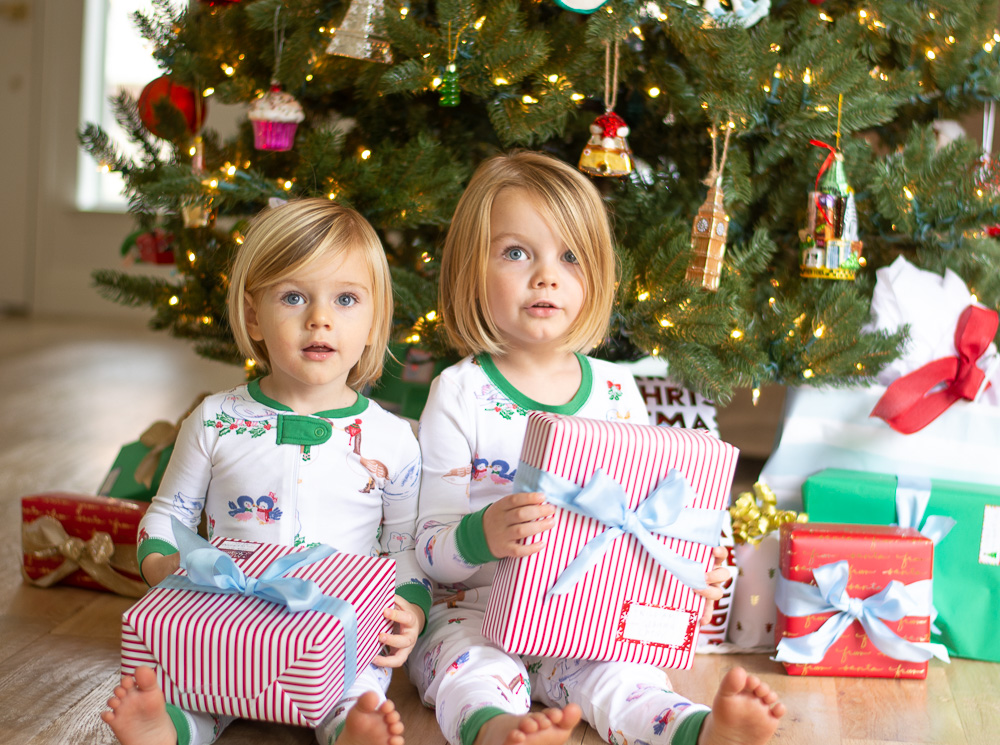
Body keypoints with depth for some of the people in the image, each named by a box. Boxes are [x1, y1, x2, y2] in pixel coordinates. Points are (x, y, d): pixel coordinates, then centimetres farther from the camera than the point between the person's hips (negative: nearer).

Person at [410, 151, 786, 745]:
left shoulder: (617, 391, 7)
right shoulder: (461, 395, -5)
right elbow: (429, 548, -9)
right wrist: (482, 537, -32)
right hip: (475, 611, -2)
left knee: (613, 674, -27)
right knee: (472, 671, -33)